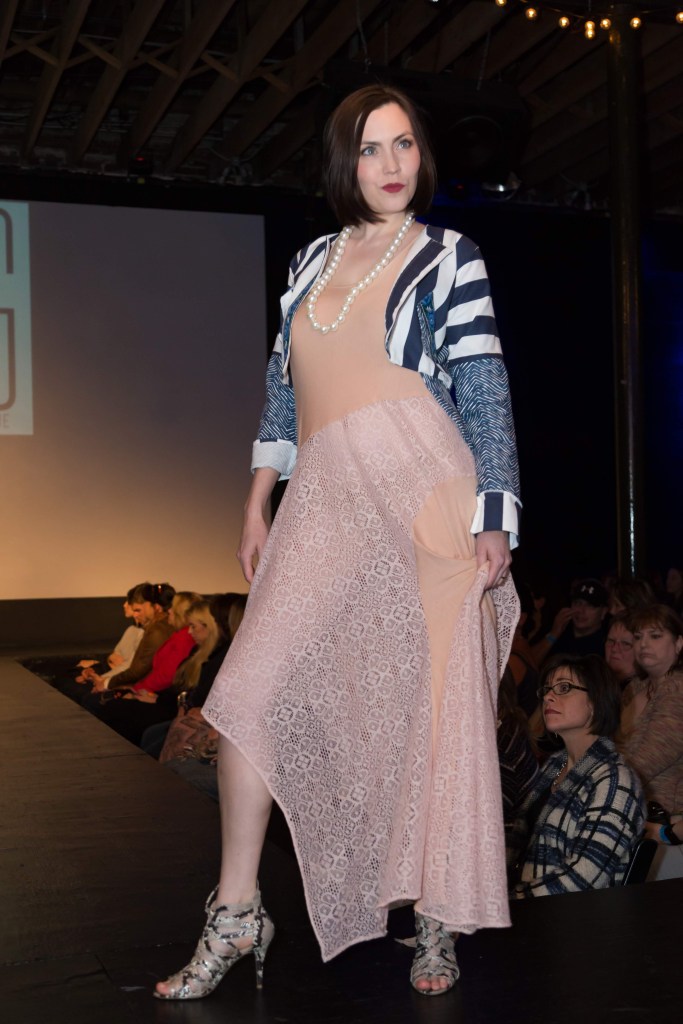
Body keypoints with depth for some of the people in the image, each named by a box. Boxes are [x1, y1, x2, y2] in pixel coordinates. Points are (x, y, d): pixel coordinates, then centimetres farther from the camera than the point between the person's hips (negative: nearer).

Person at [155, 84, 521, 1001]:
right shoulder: (311, 261, 18)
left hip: (425, 494, -3)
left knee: (438, 707, 0)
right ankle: (237, 916, 6)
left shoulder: (449, 257, 6)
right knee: (251, 692, -7)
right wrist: (257, 507, 15)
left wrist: (494, 521, -9)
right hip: (324, 504, 4)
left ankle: (438, 924, 16)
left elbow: (486, 397, -1)